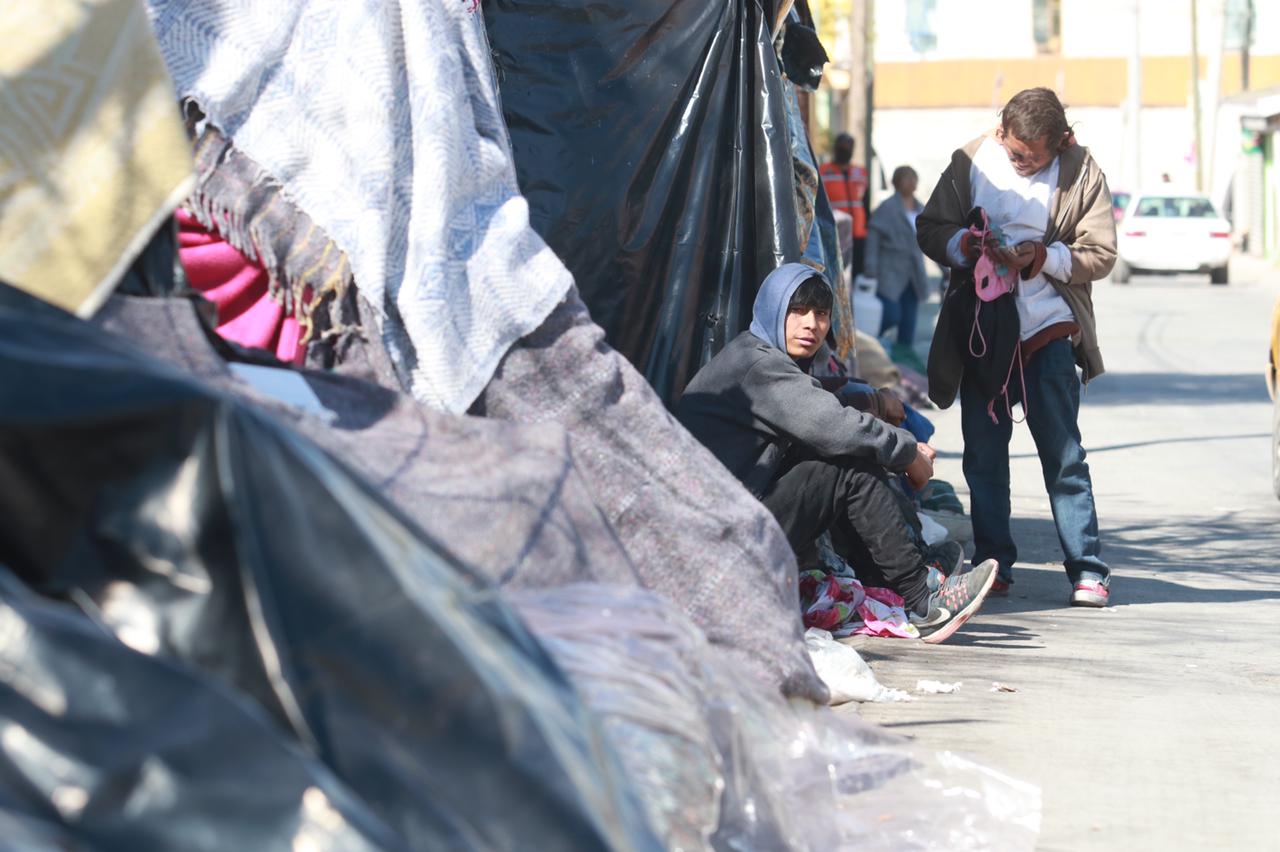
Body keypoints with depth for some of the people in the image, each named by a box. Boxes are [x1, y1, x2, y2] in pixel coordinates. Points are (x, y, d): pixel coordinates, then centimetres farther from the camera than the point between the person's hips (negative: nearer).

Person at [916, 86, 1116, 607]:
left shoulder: (1081, 173, -3)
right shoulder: (971, 162, 2)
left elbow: (1100, 254, -4)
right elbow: (929, 228, 6)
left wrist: (1042, 258, -19)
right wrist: (967, 245, -14)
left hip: (1047, 330, -3)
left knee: (1063, 453, -4)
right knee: (983, 453, 7)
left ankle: (1087, 569, -1)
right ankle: (993, 565, 16)